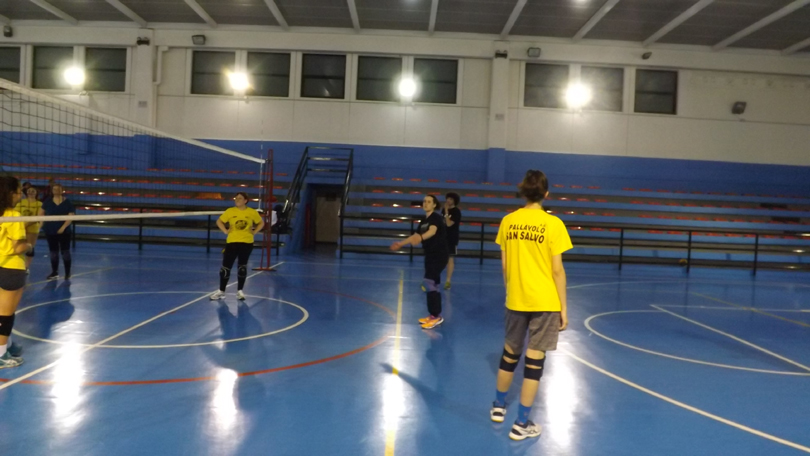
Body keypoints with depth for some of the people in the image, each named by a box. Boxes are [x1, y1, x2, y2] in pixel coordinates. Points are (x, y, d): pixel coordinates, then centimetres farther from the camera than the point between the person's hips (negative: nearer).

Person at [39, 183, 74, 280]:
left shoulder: (68, 203, -5)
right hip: (50, 231, 3)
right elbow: (41, 213, 16)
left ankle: (67, 273, 8)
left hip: (64, 231, -3)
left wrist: (63, 227, -20)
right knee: (53, 252, 12)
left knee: (65, 252, -1)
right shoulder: (48, 202, 5)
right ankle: (54, 272, 24)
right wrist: (42, 223, 0)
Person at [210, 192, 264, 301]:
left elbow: (261, 223, 11)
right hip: (232, 242, 0)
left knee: (242, 267, 6)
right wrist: (225, 231, -3)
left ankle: (239, 291, 17)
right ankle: (221, 291, 10)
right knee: (226, 267, -1)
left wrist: (254, 232, -1)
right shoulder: (230, 211, -1)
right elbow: (219, 221, 8)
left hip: (247, 243, 0)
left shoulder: (252, 212, -1)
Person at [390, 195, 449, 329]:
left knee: (428, 282, -18)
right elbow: (416, 235, 25)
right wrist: (400, 244, 24)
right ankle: (434, 315, 19)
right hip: (430, 256, 9)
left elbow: (432, 231, -35)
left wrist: (420, 238, -54)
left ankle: (437, 316, -14)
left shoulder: (436, 218, -14)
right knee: (432, 285, 11)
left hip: (439, 256, -9)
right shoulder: (424, 220, 12)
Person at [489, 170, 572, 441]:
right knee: (535, 359, 4)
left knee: (510, 353, 20)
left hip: (515, 299, 4)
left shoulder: (508, 221, 0)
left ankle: (499, 407, 37)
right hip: (545, 302, -3)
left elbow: (504, 265, 5)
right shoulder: (553, 224, -11)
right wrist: (563, 307, -2)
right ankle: (521, 424, 12)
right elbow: (557, 270, -10)